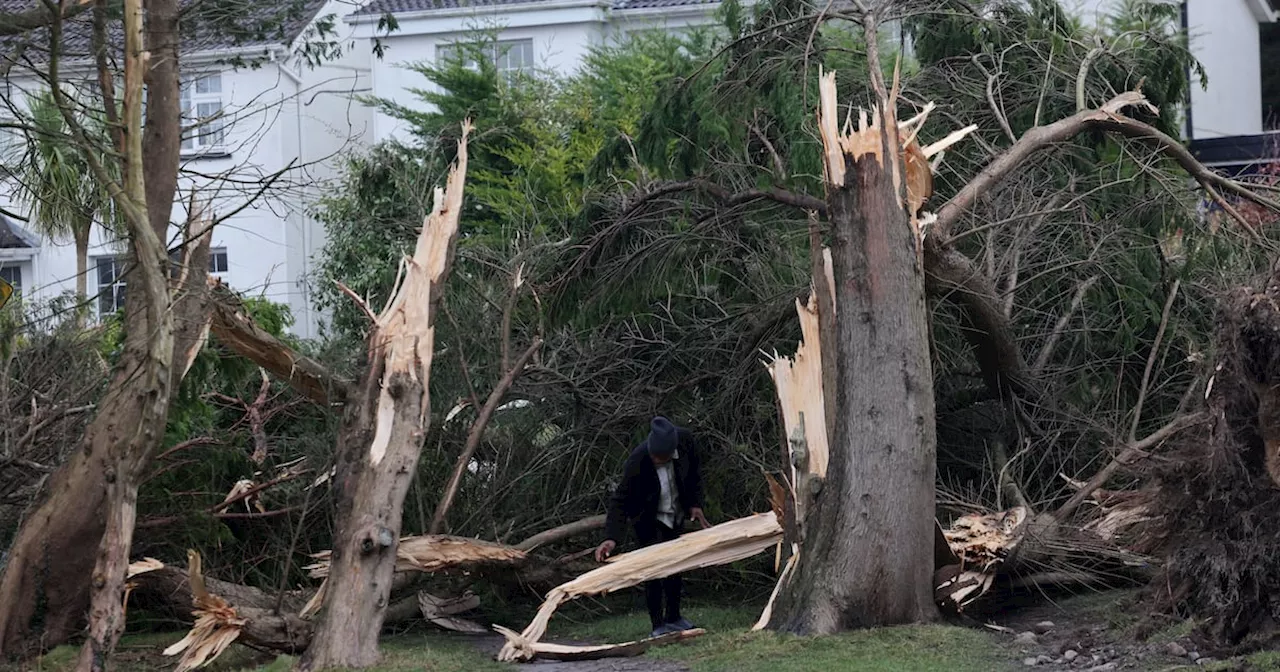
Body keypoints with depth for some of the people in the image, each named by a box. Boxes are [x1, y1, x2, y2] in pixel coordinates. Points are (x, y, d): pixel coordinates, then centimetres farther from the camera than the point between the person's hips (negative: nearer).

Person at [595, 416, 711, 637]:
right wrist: (611, 538, -44)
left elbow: (694, 473, -3)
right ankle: (658, 626, -2)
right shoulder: (637, 462, -37)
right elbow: (620, 500, -33)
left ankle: (673, 617, 32)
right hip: (648, 519, -5)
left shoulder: (686, 441, -25)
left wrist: (695, 504, -8)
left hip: (675, 515, 5)